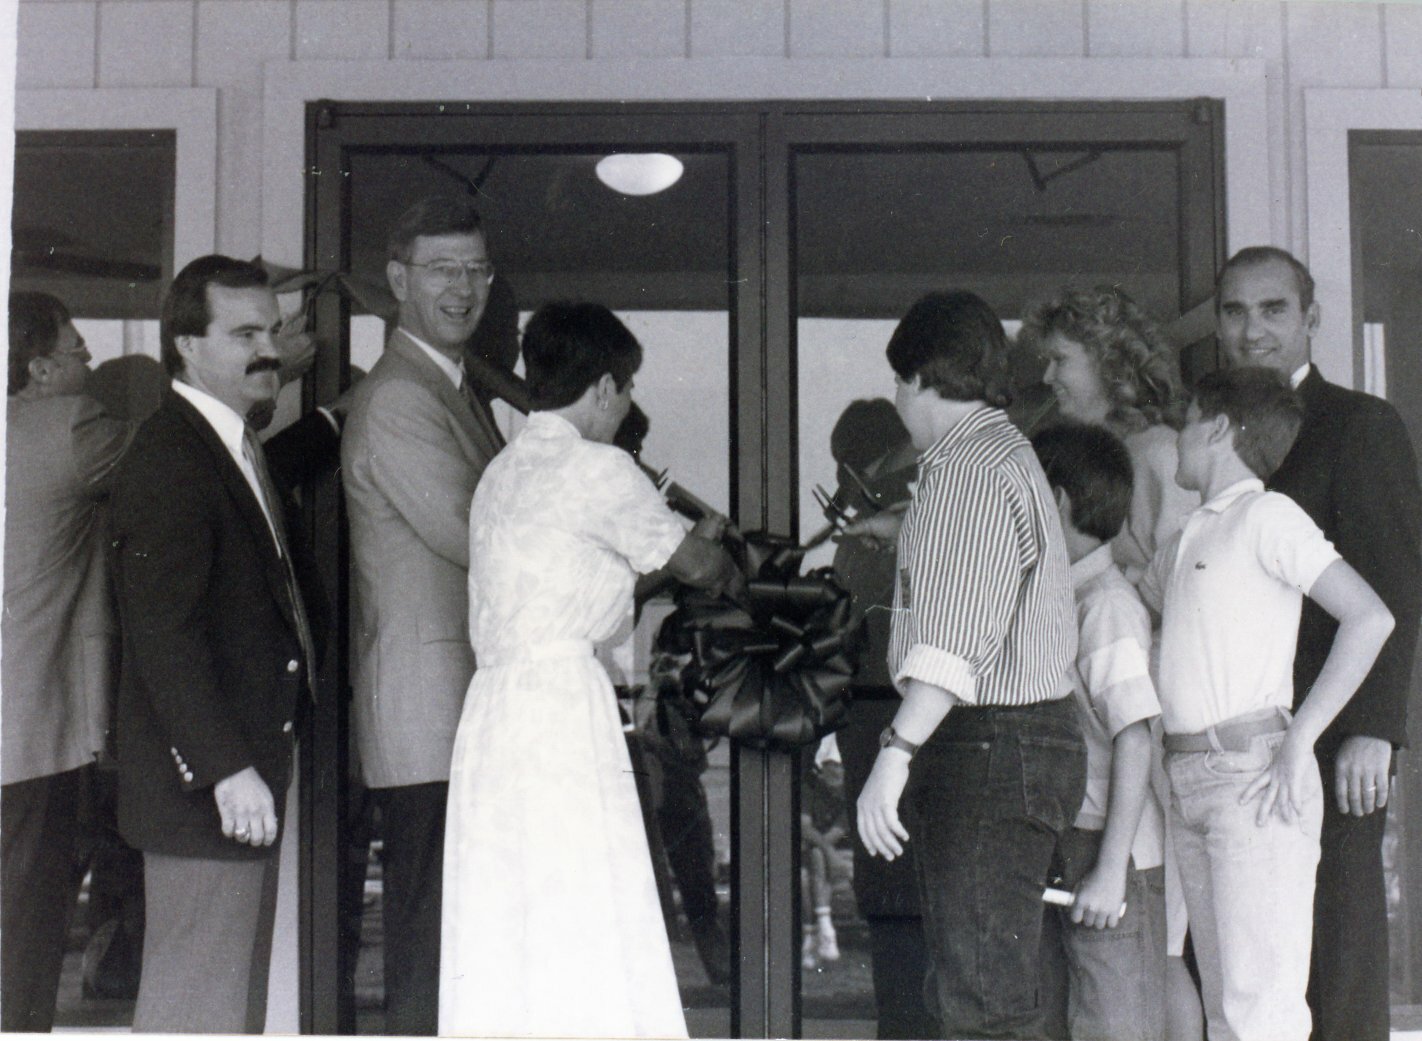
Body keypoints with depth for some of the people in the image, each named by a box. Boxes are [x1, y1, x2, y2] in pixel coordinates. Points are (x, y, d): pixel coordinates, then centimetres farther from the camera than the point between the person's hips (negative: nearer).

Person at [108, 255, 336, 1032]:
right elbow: (164, 636, -23)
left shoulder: (237, 446, 14)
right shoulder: (166, 459, -17)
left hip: (247, 765, 10)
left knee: (237, 987, 19)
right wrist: (227, 770, -25)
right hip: (203, 784, -10)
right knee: (197, 997, -2)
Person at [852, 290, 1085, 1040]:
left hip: (991, 748, -11)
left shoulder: (972, 465, -15)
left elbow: (956, 635, -26)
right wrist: (897, 528, 59)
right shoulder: (1000, 452, 18)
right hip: (1004, 746, 11)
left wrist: (896, 753, -30)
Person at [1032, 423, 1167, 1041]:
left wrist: (1110, 870, -24)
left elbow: (1134, 740, -21)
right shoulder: (1063, 597, 13)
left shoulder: (1107, 604, -15)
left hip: (1114, 852, -9)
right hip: (1071, 845, 9)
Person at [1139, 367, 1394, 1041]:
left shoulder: (1265, 516, -5)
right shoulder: (1184, 542, 20)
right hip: (1188, 781, 8)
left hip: (1254, 777, -8)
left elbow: (1370, 618, -15)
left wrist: (1298, 740, -16)